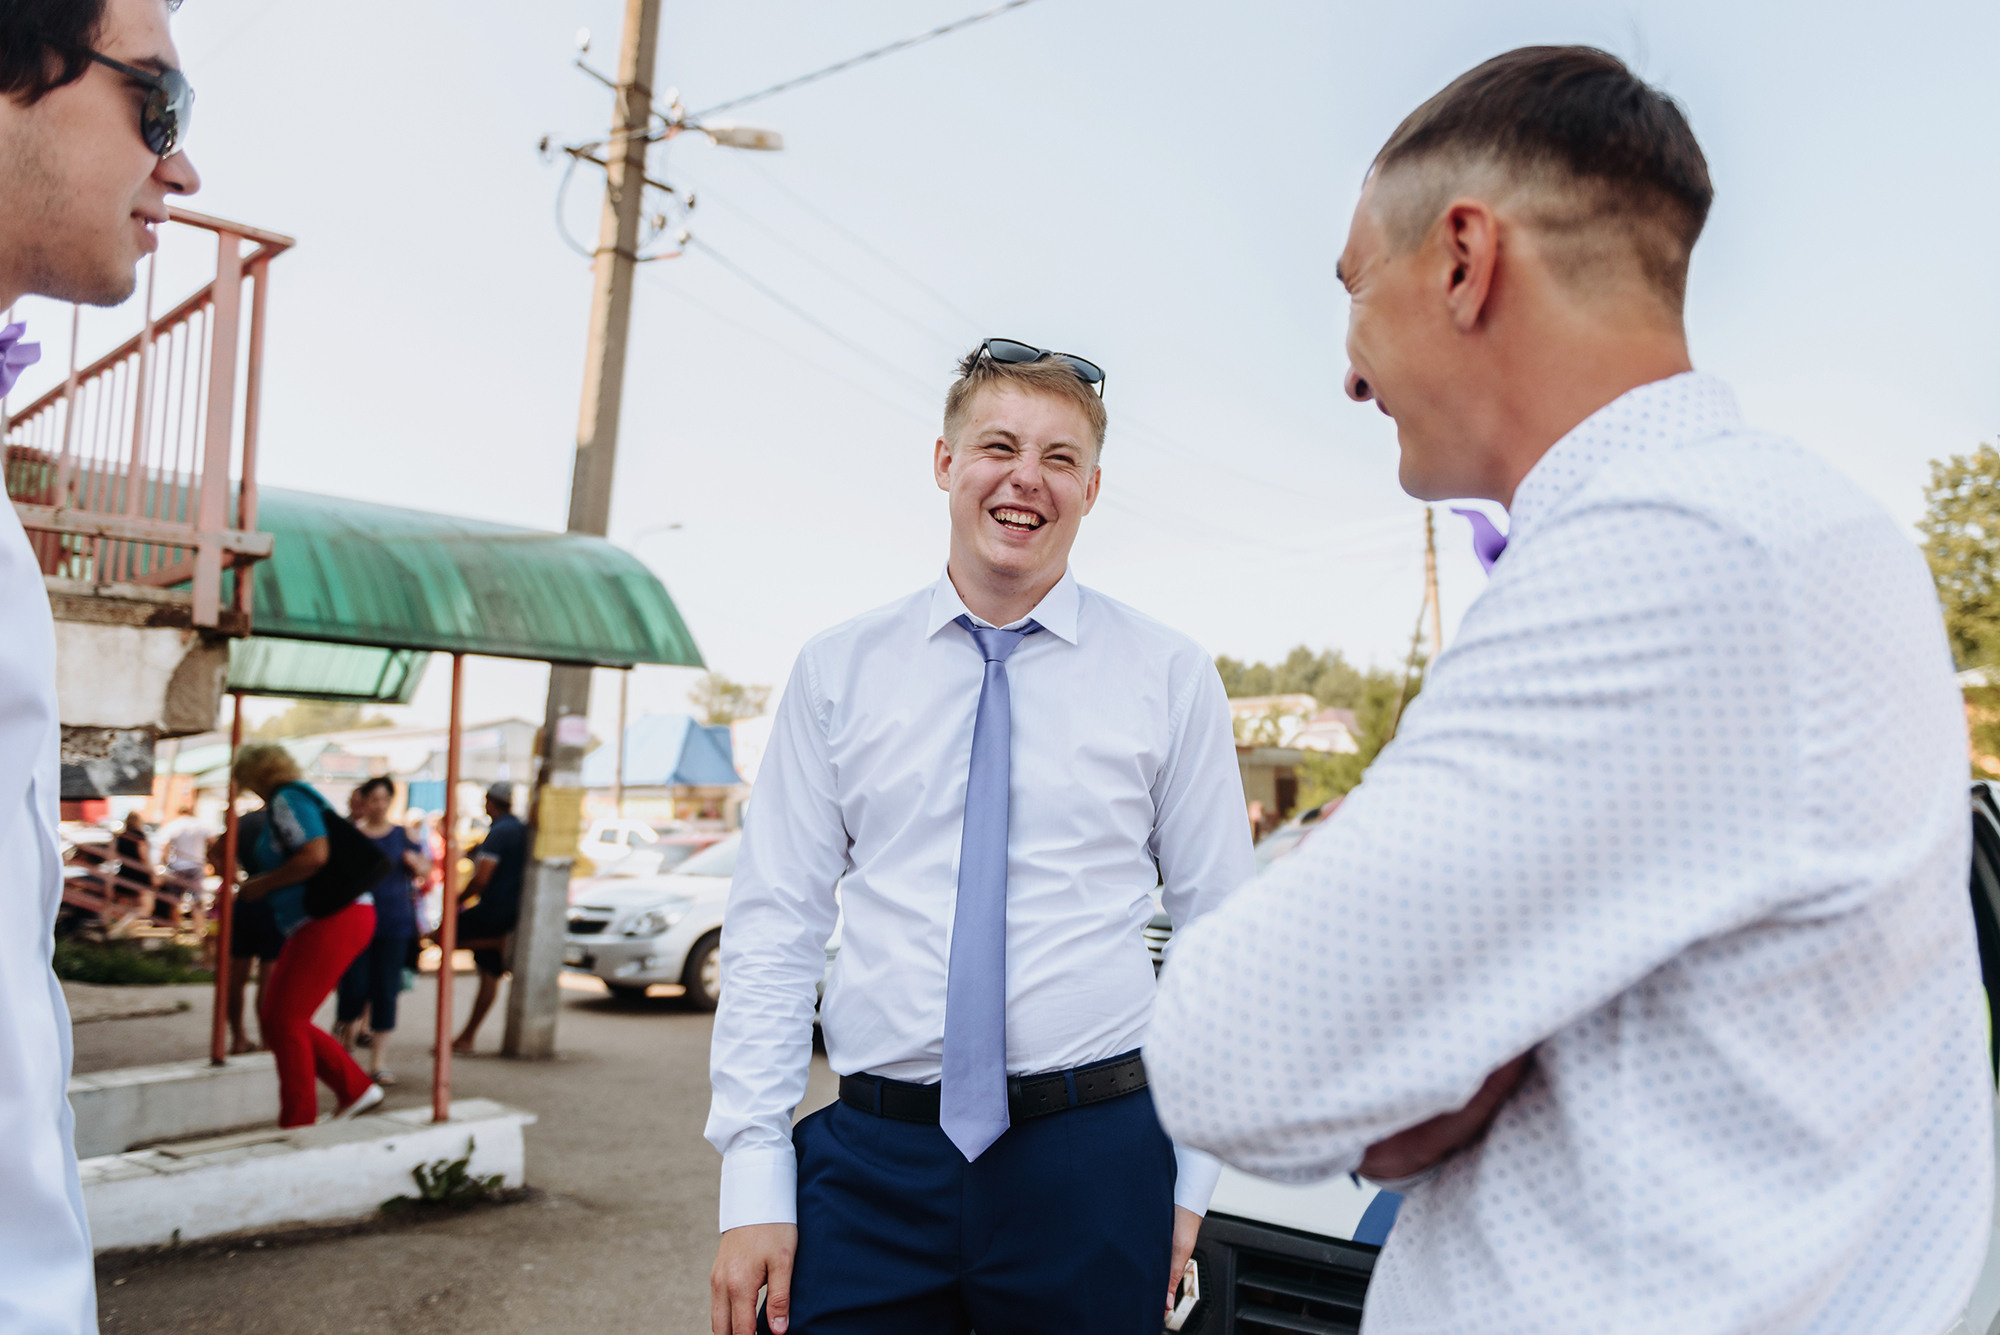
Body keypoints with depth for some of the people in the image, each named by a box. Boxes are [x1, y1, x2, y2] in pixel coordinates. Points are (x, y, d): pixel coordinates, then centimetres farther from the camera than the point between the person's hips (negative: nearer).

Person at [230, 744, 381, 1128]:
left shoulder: (286, 799, -9)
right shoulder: (291, 801, 22)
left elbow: (315, 855, -23)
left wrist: (261, 885, -11)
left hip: (333, 920, -10)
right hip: (319, 924, 10)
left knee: (284, 1021, -5)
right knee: (273, 1015, 13)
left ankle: (298, 1125, 1)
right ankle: (356, 1088, 15)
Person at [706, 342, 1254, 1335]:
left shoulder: (1171, 677, 1)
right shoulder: (836, 671, 4)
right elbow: (773, 928, 2)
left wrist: (1193, 1177, 1)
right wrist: (754, 1177, -3)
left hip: (1092, 1167, 0)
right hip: (871, 1164, 1)